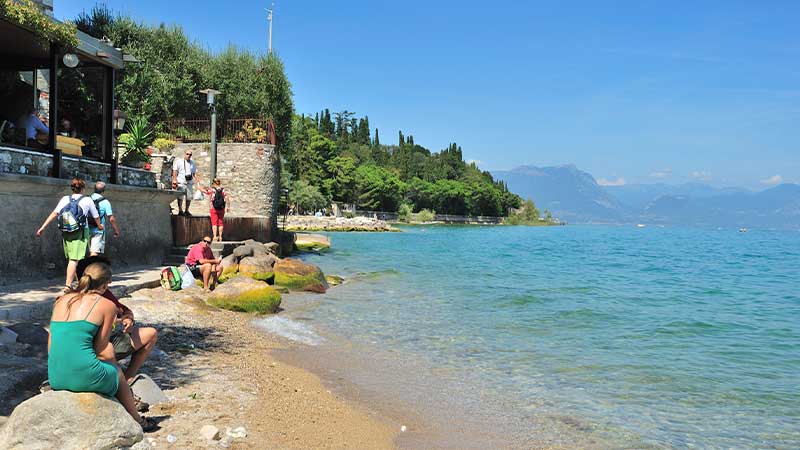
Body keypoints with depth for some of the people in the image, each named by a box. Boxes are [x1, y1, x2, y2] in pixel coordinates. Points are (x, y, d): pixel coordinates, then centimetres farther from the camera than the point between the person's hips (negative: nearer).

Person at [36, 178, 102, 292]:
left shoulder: (65, 199, 8)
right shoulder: (87, 200, 3)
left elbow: (54, 213, -3)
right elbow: (96, 216, 13)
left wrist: (43, 227, -4)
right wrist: (100, 226, 34)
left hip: (66, 232, 4)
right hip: (80, 232, -4)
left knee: (71, 258, 17)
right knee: (74, 259, -8)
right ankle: (68, 285, -16)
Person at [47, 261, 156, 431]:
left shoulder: (61, 300, 12)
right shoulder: (107, 305, -3)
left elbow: (51, 346, 15)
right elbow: (99, 349, -1)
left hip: (55, 379, 6)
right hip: (85, 377, -6)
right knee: (117, 372, 28)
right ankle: (138, 421, 43)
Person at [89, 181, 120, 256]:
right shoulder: (105, 202, -10)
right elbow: (111, 219, -12)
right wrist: (116, 230, -2)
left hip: (87, 229, 5)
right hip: (98, 230, -5)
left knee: (91, 252, 19)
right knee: (95, 252, -6)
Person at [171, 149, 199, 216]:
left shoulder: (192, 163, 17)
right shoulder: (179, 161, 3)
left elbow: (195, 173, 19)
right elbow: (175, 171, -1)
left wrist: (198, 180, 3)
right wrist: (175, 180, -11)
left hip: (189, 183, 4)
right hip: (181, 183, -4)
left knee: (189, 197, 4)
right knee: (180, 197, -6)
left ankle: (186, 210, 15)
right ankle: (180, 210, 1)